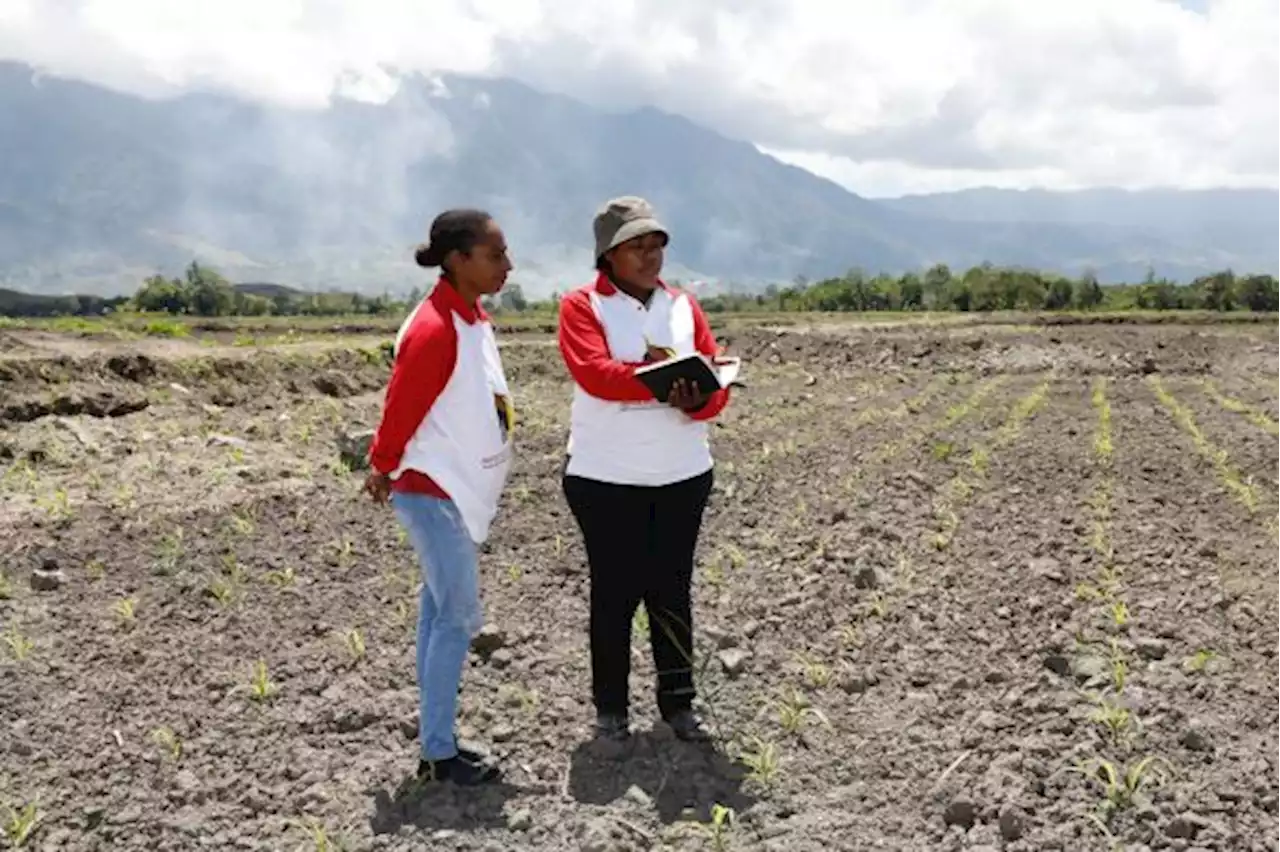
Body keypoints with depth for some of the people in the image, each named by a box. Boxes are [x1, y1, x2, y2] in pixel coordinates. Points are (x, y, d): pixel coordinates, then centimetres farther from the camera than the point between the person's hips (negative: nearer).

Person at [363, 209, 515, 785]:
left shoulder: (474, 320, 8)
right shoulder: (435, 329, -21)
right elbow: (400, 410, -16)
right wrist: (383, 470, -1)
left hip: (458, 491, 9)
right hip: (433, 492, -9)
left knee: (440, 612, 12)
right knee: (459, 615, -5)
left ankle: (436, 742, 21)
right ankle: (439, 754, 5)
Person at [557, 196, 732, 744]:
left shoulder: (684, 305, 9)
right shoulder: (581, 306, -3)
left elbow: (717, 382, 2)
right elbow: (593, 374, -19)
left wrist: (696, 399, -21)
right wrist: (664, 379, -25)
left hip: (683, 476, 4)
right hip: (606, 478, -3)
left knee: (672, 591, 10)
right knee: (615, 593, 4)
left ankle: (678, 702, 21)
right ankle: (611, 708, 18)